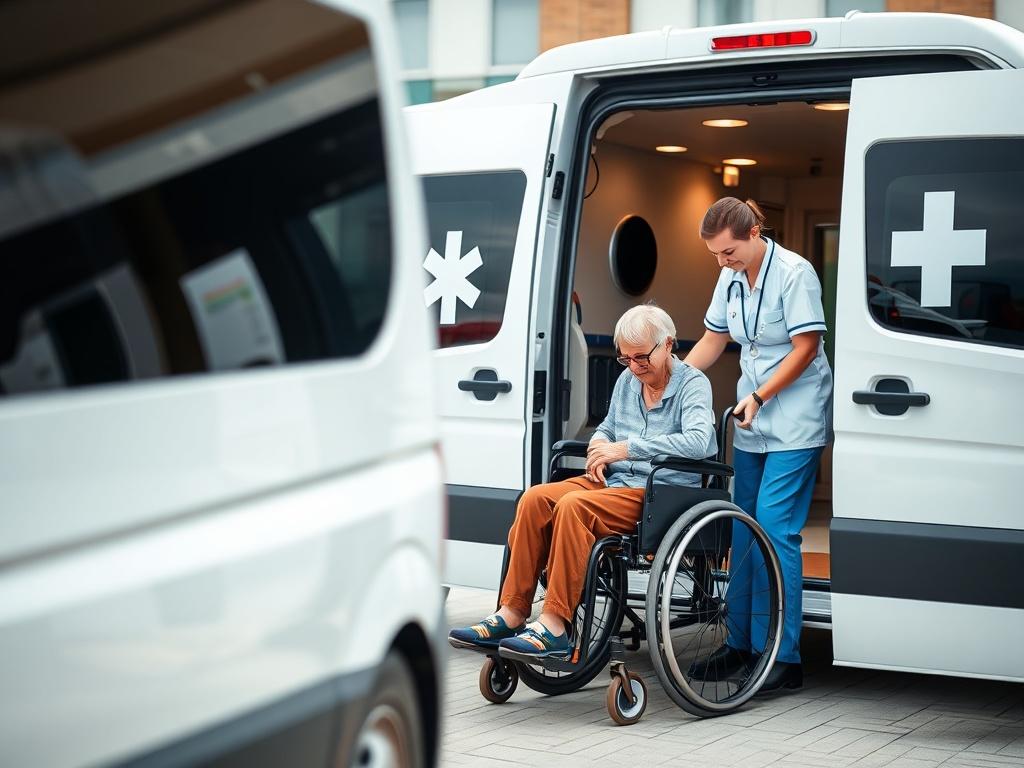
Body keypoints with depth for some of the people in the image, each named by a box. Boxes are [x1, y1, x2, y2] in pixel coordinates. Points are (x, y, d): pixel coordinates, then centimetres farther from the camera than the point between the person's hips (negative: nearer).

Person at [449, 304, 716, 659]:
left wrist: (626, 449, -23)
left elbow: (698, 440, -23)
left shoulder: (693, 384, -6)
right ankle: (511, 614, -17)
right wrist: (598, 446, 5)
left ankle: (555, 627, -31)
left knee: (574, 506, -32)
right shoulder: (627, 380, 15)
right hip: (614, 481, 7)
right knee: (535, 498, -18)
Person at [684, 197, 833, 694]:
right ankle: (741, 644, 19)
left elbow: (805, 348, -15)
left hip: (795, 422, -8)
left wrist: (759, 397, -18)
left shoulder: (794, 273, -14)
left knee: (775, 529, -13)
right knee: (743, 530, 9)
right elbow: (713, 340, 16)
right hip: (751, 420, 8)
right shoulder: (732, 279, 9)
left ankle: (784, 658, -9)